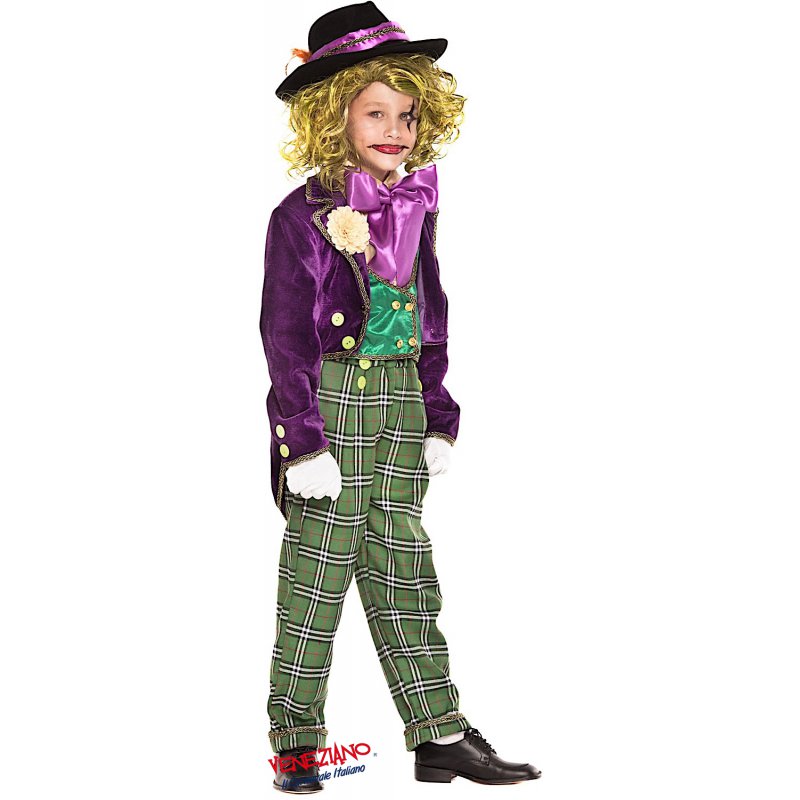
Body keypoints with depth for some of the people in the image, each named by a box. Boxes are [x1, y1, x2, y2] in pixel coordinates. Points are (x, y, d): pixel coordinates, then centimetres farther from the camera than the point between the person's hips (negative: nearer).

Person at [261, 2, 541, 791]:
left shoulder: (415, 208, 10)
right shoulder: (303, 216, -9)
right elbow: (284, 336, -11)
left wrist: (439, 419, 14)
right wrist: (303, 439, -15)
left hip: (400, 402, 6)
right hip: (332, 397, -6)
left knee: (405, 571, 10)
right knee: (318, 569, 1)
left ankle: (438, 733, 15)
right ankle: (295, 741, 12)